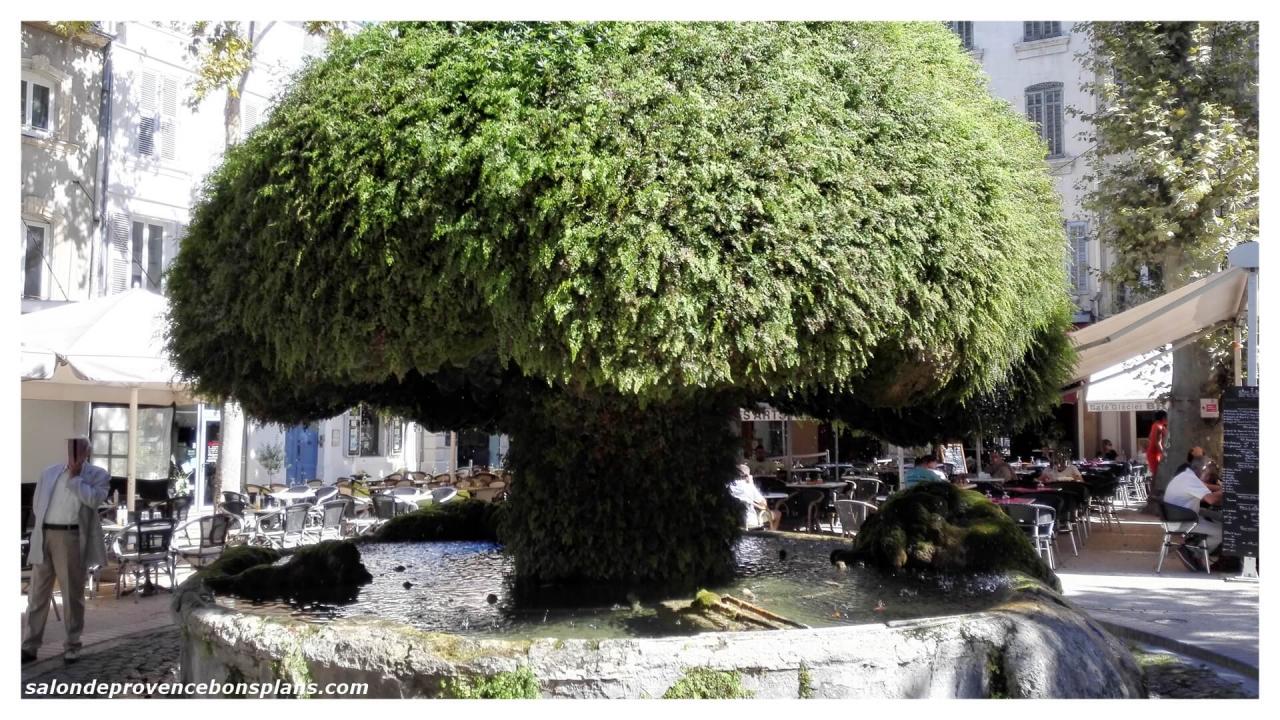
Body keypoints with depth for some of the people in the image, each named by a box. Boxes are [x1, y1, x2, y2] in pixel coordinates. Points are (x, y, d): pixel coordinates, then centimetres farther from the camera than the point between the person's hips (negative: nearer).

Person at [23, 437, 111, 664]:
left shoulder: (98, 475, 2)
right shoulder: (49, 472, 14)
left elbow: (93, 499, -15)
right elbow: (37, 502, 18)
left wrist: (74, 476, -8)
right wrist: (43, 526, 8)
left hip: (71, 538, -4)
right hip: (44, 536, 4)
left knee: (72, 594, 3)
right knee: (37, 594, 6)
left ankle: (72, 646, 13)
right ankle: (29, 646, 12)